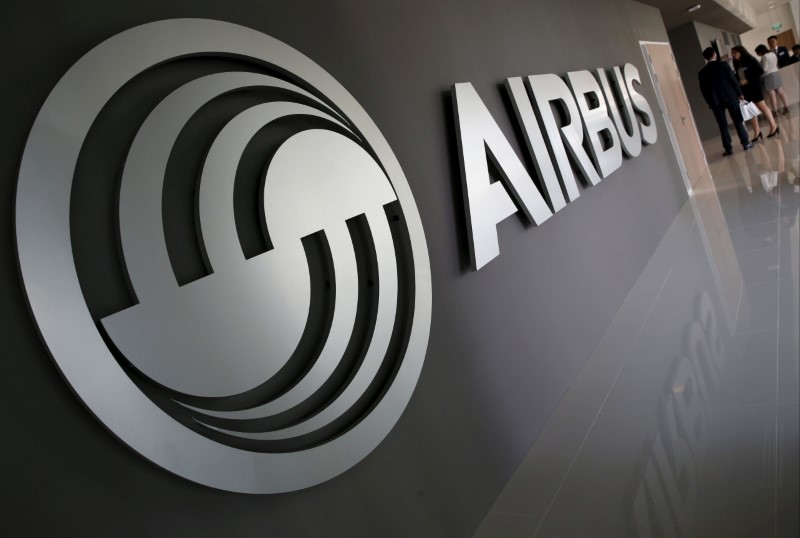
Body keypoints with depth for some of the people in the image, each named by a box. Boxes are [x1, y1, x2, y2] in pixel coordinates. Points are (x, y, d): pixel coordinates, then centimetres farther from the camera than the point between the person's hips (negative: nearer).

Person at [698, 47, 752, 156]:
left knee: (723, 125, 4)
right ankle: (746, 143, 11)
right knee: (738, 121, 8)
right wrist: (739, 93, 6)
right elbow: (733, 79, -3)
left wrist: (710, 102, 12)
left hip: (715, 101, 1)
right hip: (730, 97, -1)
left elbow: (703, 90, 3)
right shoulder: (723, 64, -4)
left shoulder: (702, 73, 0)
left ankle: (728, 148, 3)